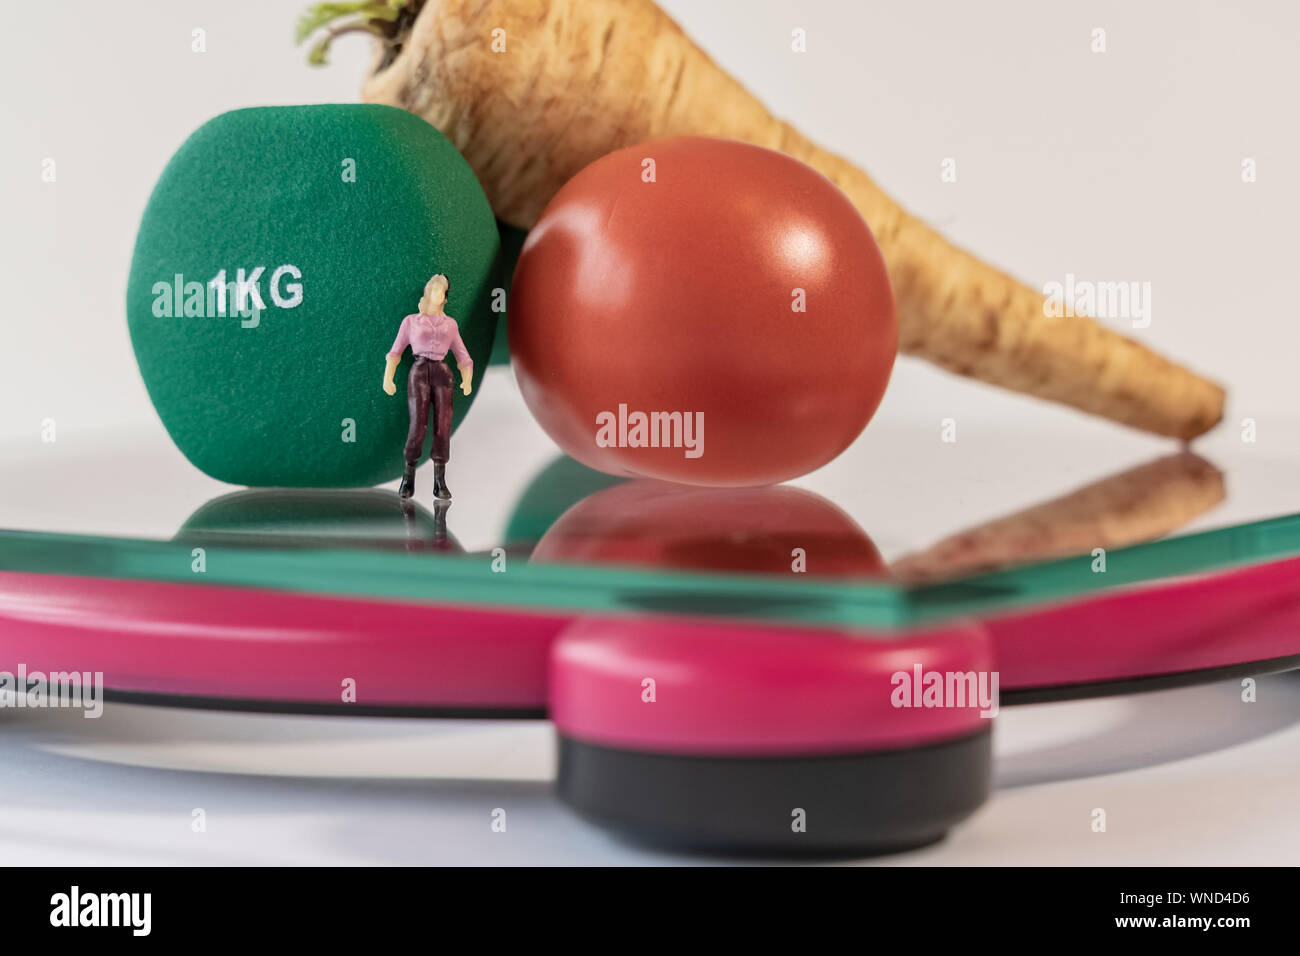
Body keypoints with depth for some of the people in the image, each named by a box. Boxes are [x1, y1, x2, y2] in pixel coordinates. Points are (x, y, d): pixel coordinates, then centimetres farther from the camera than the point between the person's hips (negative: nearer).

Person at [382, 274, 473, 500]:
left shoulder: (450, 324, 20)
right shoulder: (411, 321, 14)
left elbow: (463, 356, 19)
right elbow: (395, 353, 13)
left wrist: (467, 380, 4)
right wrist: (388, 379, 1)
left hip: (442, 373, 2)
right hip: (419, 373, -2)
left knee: (443, 427, -8)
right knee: (418, 425, -15)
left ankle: (440, 483, -4)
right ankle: (408, 479, -2)